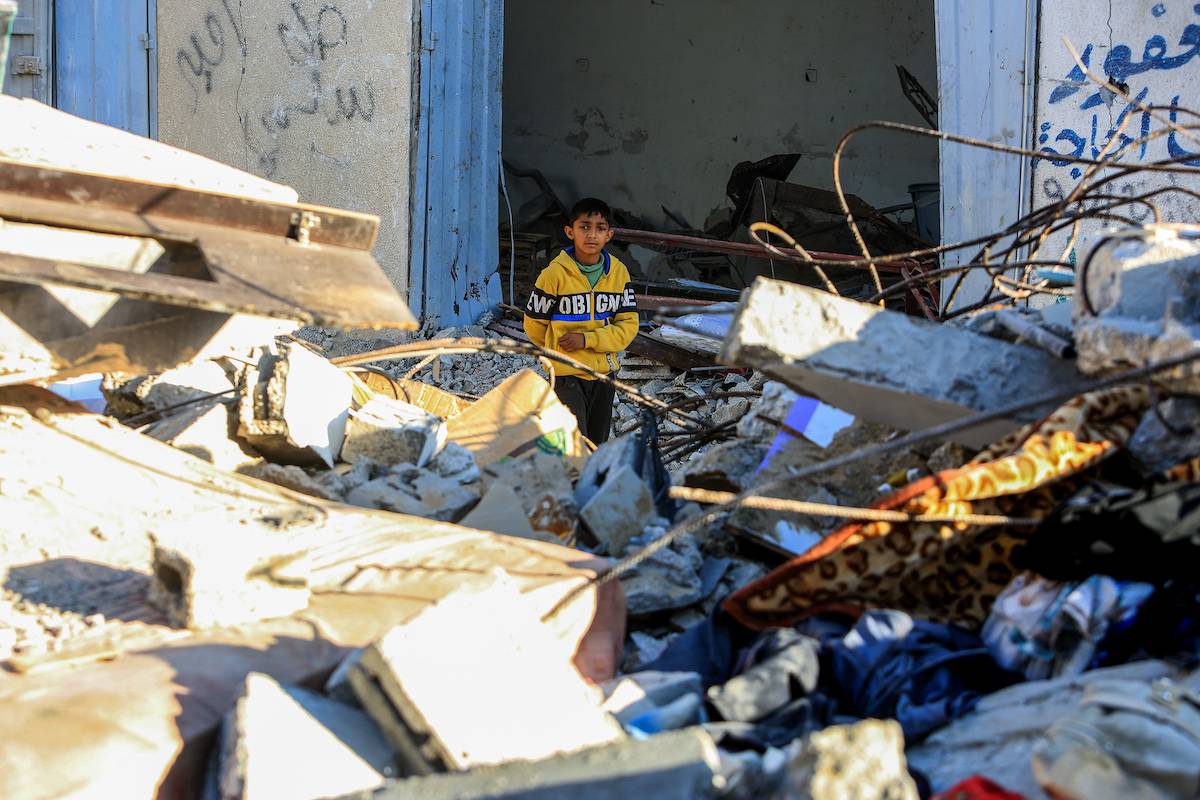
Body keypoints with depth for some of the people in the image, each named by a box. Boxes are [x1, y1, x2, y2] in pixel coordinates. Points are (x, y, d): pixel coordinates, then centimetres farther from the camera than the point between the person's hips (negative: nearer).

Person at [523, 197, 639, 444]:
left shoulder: (618, 272, -1)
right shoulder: (554, 274, -13)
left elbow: (628, 325, -3)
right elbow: (534, 324, 0)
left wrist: (587, 340, -15)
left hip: (605, 372, 4)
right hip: (567, 375, -4)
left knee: (597, 447, 15)